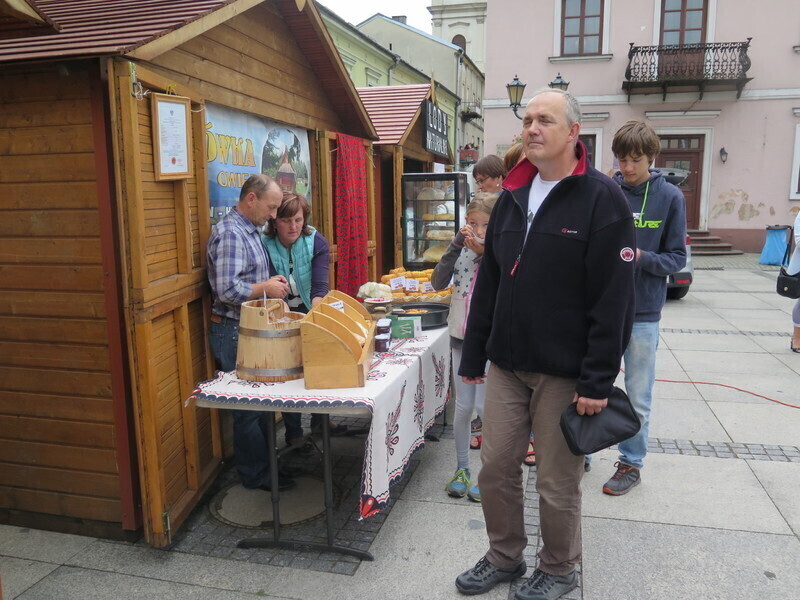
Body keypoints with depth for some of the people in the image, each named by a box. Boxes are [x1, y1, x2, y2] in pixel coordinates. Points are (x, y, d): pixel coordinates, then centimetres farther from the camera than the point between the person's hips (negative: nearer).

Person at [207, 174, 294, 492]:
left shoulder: (250, 230, 14)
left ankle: (262, 463, 29)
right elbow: (228, 290, -26)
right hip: (234, 331, -10)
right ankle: (256, 475, 15)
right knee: (249, 406, 2)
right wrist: (267, 288, -14)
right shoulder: (229, 233, -18)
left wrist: (270, 281, 6)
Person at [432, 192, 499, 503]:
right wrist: (456, 246, -17)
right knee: (463, 407, 10)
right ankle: (462, 469, 25)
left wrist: (484, 252, -26)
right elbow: (438, 282, -8)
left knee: (485, 406, -1)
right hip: (462, 336, 3)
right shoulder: (461, 249, 2)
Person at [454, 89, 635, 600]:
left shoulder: (602, 198, -9)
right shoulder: (513, 196, 10)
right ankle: (504, 558, 35)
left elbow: (614, 299, -14)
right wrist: (473, 356, 12)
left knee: (558, 482, 9)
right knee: (496, 468, 13)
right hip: (506, 365, 6)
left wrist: (598, 380, -16)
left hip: (565, 372, -5)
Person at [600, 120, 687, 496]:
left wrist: (640, 257, -20)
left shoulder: (670, 197, -4)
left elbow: (677, 258, -3)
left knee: (638, 398, 11)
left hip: (643, 313, -1)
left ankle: (631, 463, 28)